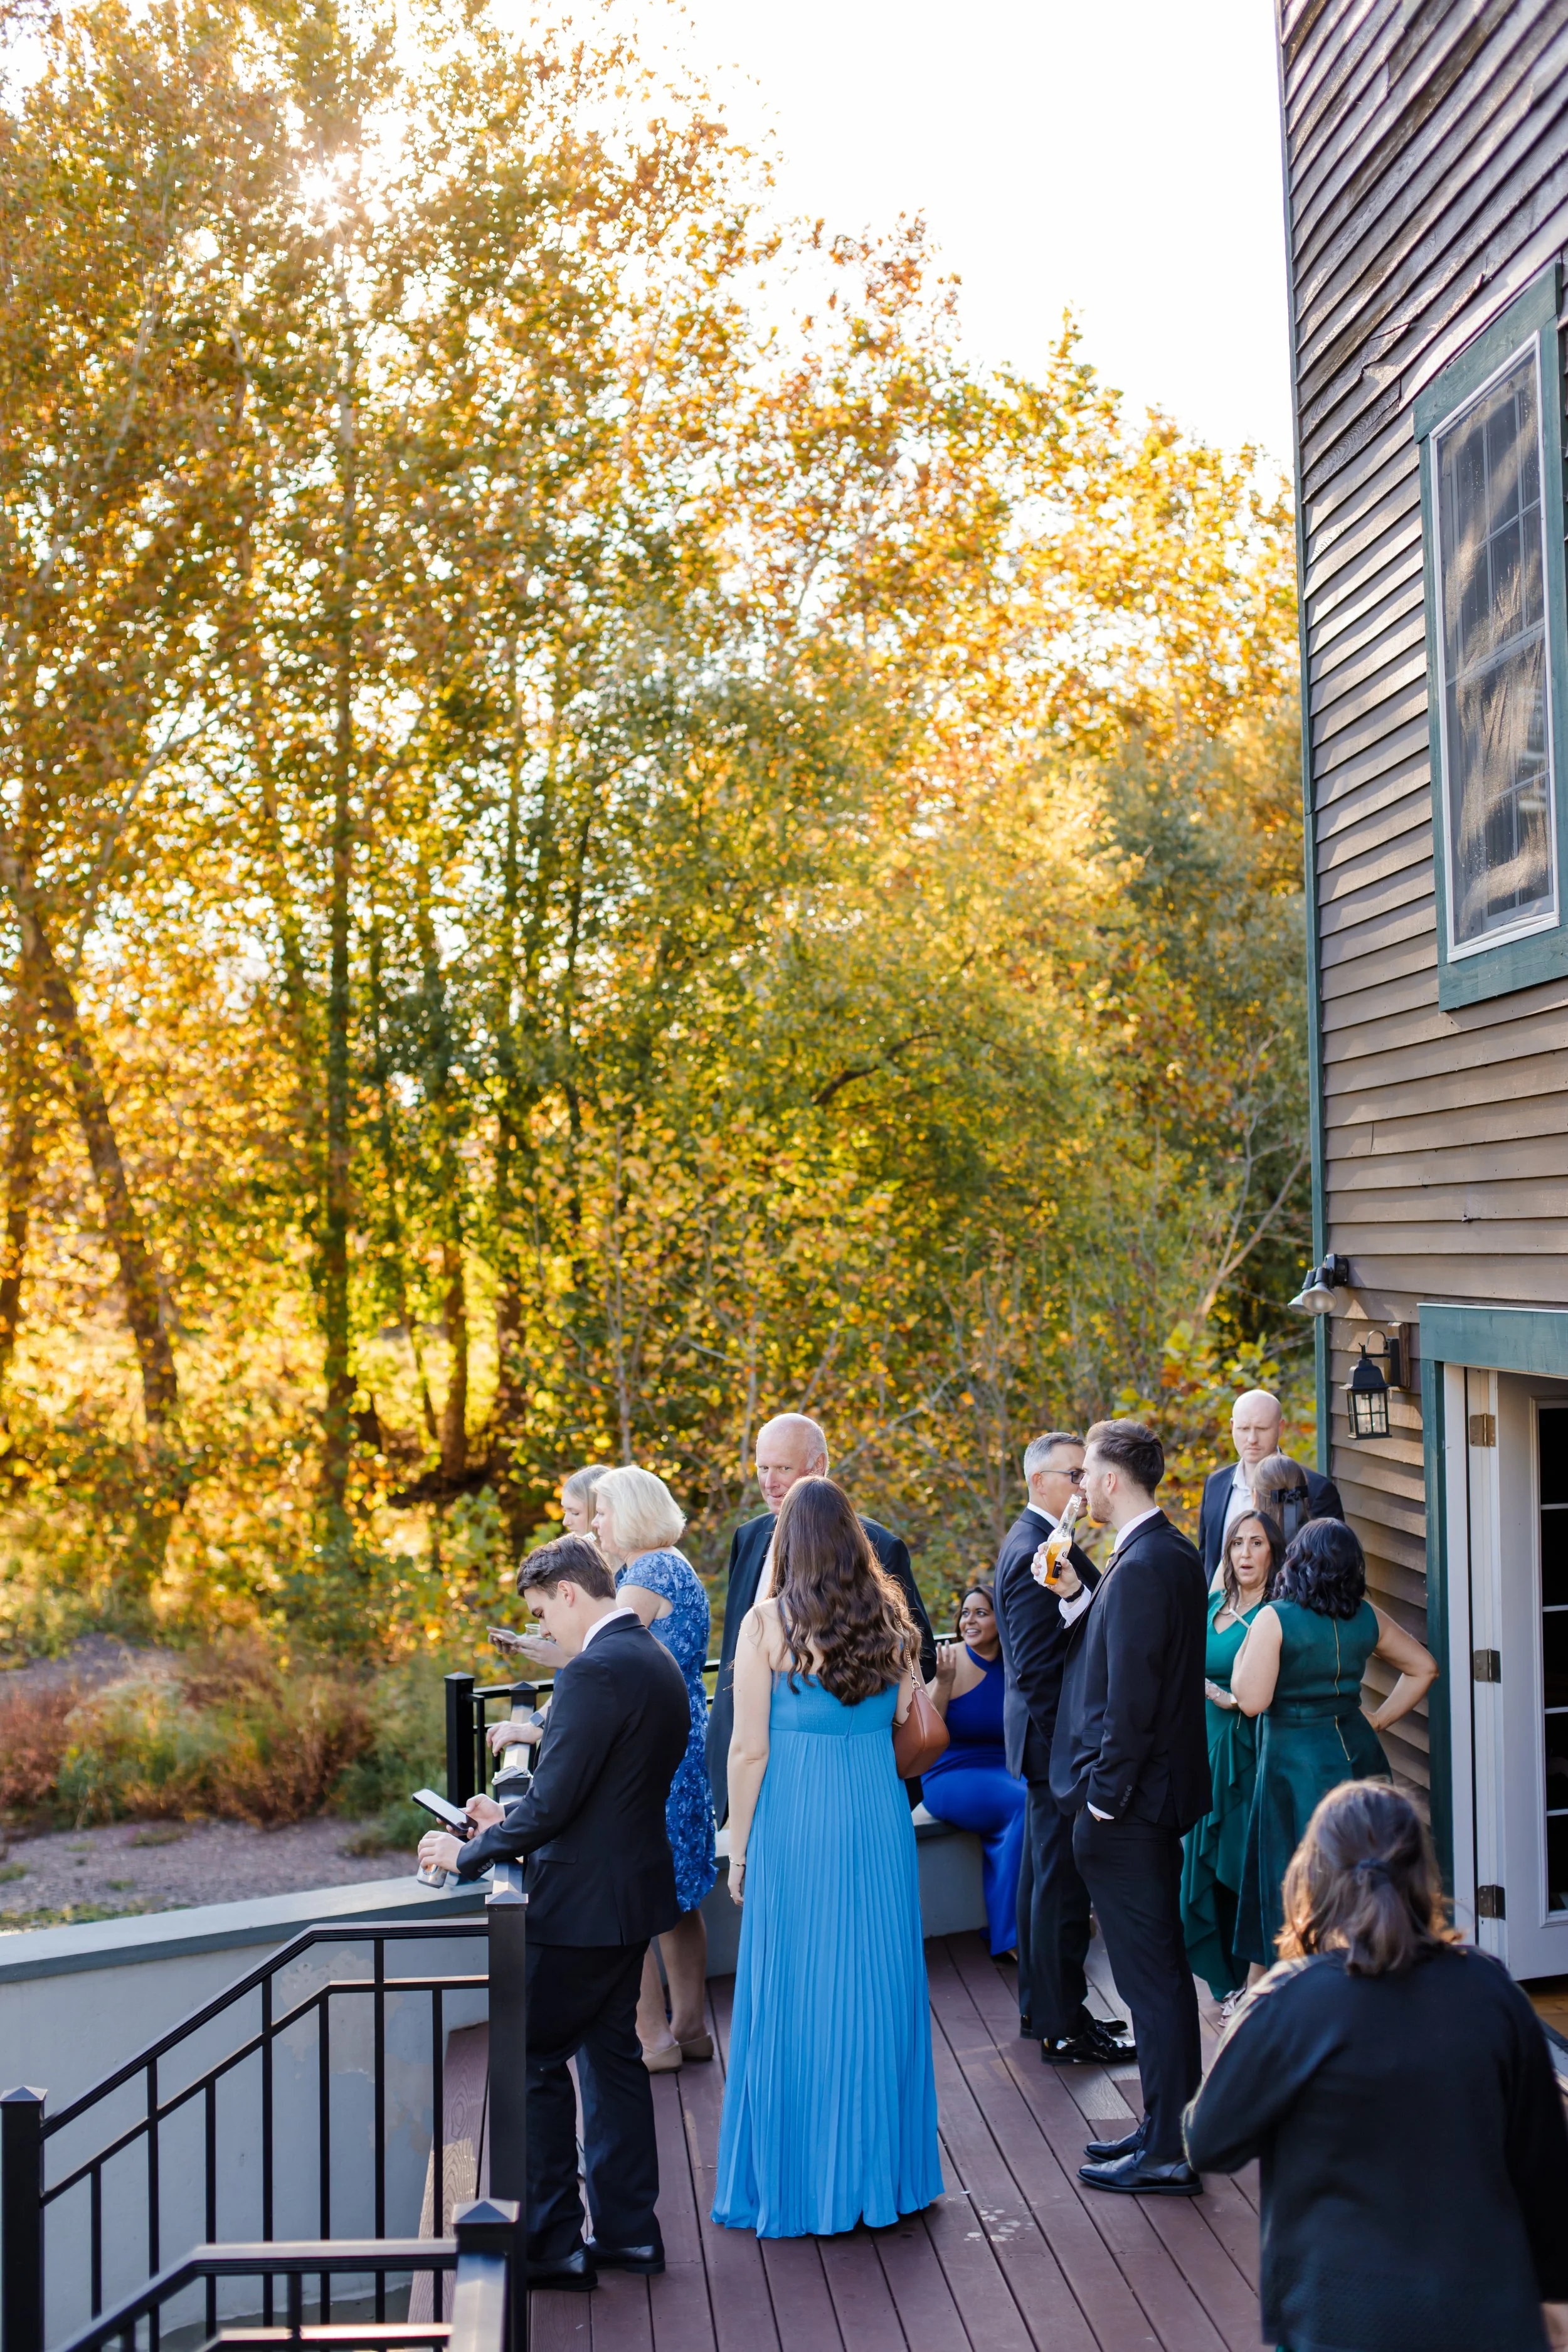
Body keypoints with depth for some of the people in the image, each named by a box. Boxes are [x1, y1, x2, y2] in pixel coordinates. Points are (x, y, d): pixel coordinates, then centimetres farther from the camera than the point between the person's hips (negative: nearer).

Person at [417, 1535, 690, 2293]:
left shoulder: (595, 1672, -22)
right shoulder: (657, 1662, 9)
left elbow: (554, 1803, -23)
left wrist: (470, 1854, -10)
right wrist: (511, 1817, 13)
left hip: (582, 1904, -10)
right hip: (633, 1894, 10)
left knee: (535, 2060, 2)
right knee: (611, 2052, 17)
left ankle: (554, 2244, 8)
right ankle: (628, 2230, 24)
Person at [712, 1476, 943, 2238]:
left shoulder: (768, 1621, -9)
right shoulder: (889, 1618, 2)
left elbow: (748, 1750, -8)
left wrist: (738, 1848, 1)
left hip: (794, 1822, -4)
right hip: (878, 1819, 4)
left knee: (794, 2001, 6)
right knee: (875, 1992, 13)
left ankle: (795, 2182, 14)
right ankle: (878, 2169, 23)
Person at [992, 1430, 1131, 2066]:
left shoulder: (1038, 1542, 12)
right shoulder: (1037, 1555, -21)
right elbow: (1036, 1670, -23)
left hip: (1050, 1737, 11)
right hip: (1058, 1736, -11)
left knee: (1044, 1874, 18)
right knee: (1062, 1883, -2)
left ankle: (1040, 2006, 29)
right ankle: (1062, 2026, 7)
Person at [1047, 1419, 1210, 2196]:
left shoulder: (1141, 1567, -21)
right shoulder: (1173, 1554, 10)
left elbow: (1132, 1698, -23)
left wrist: (1103, 1798, -18)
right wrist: (1076, 1597, 6)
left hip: (1126, 1810, -10)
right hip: (1157, 1794, 10)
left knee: (1151, 1977, -2)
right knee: (1160, 1971, 17)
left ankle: (1165, 2155, 7)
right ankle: (1164, 2129, 29)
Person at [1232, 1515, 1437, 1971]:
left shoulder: (1275, 1618, -13)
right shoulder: (1367, 1617, 3)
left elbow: (1252, 1701, -17)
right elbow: (1423, 1667, 14)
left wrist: (1244, 1653, -2)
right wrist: (1379, 1720, 14)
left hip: (1297, 1764, -5)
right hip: (1358, 1754, 5)